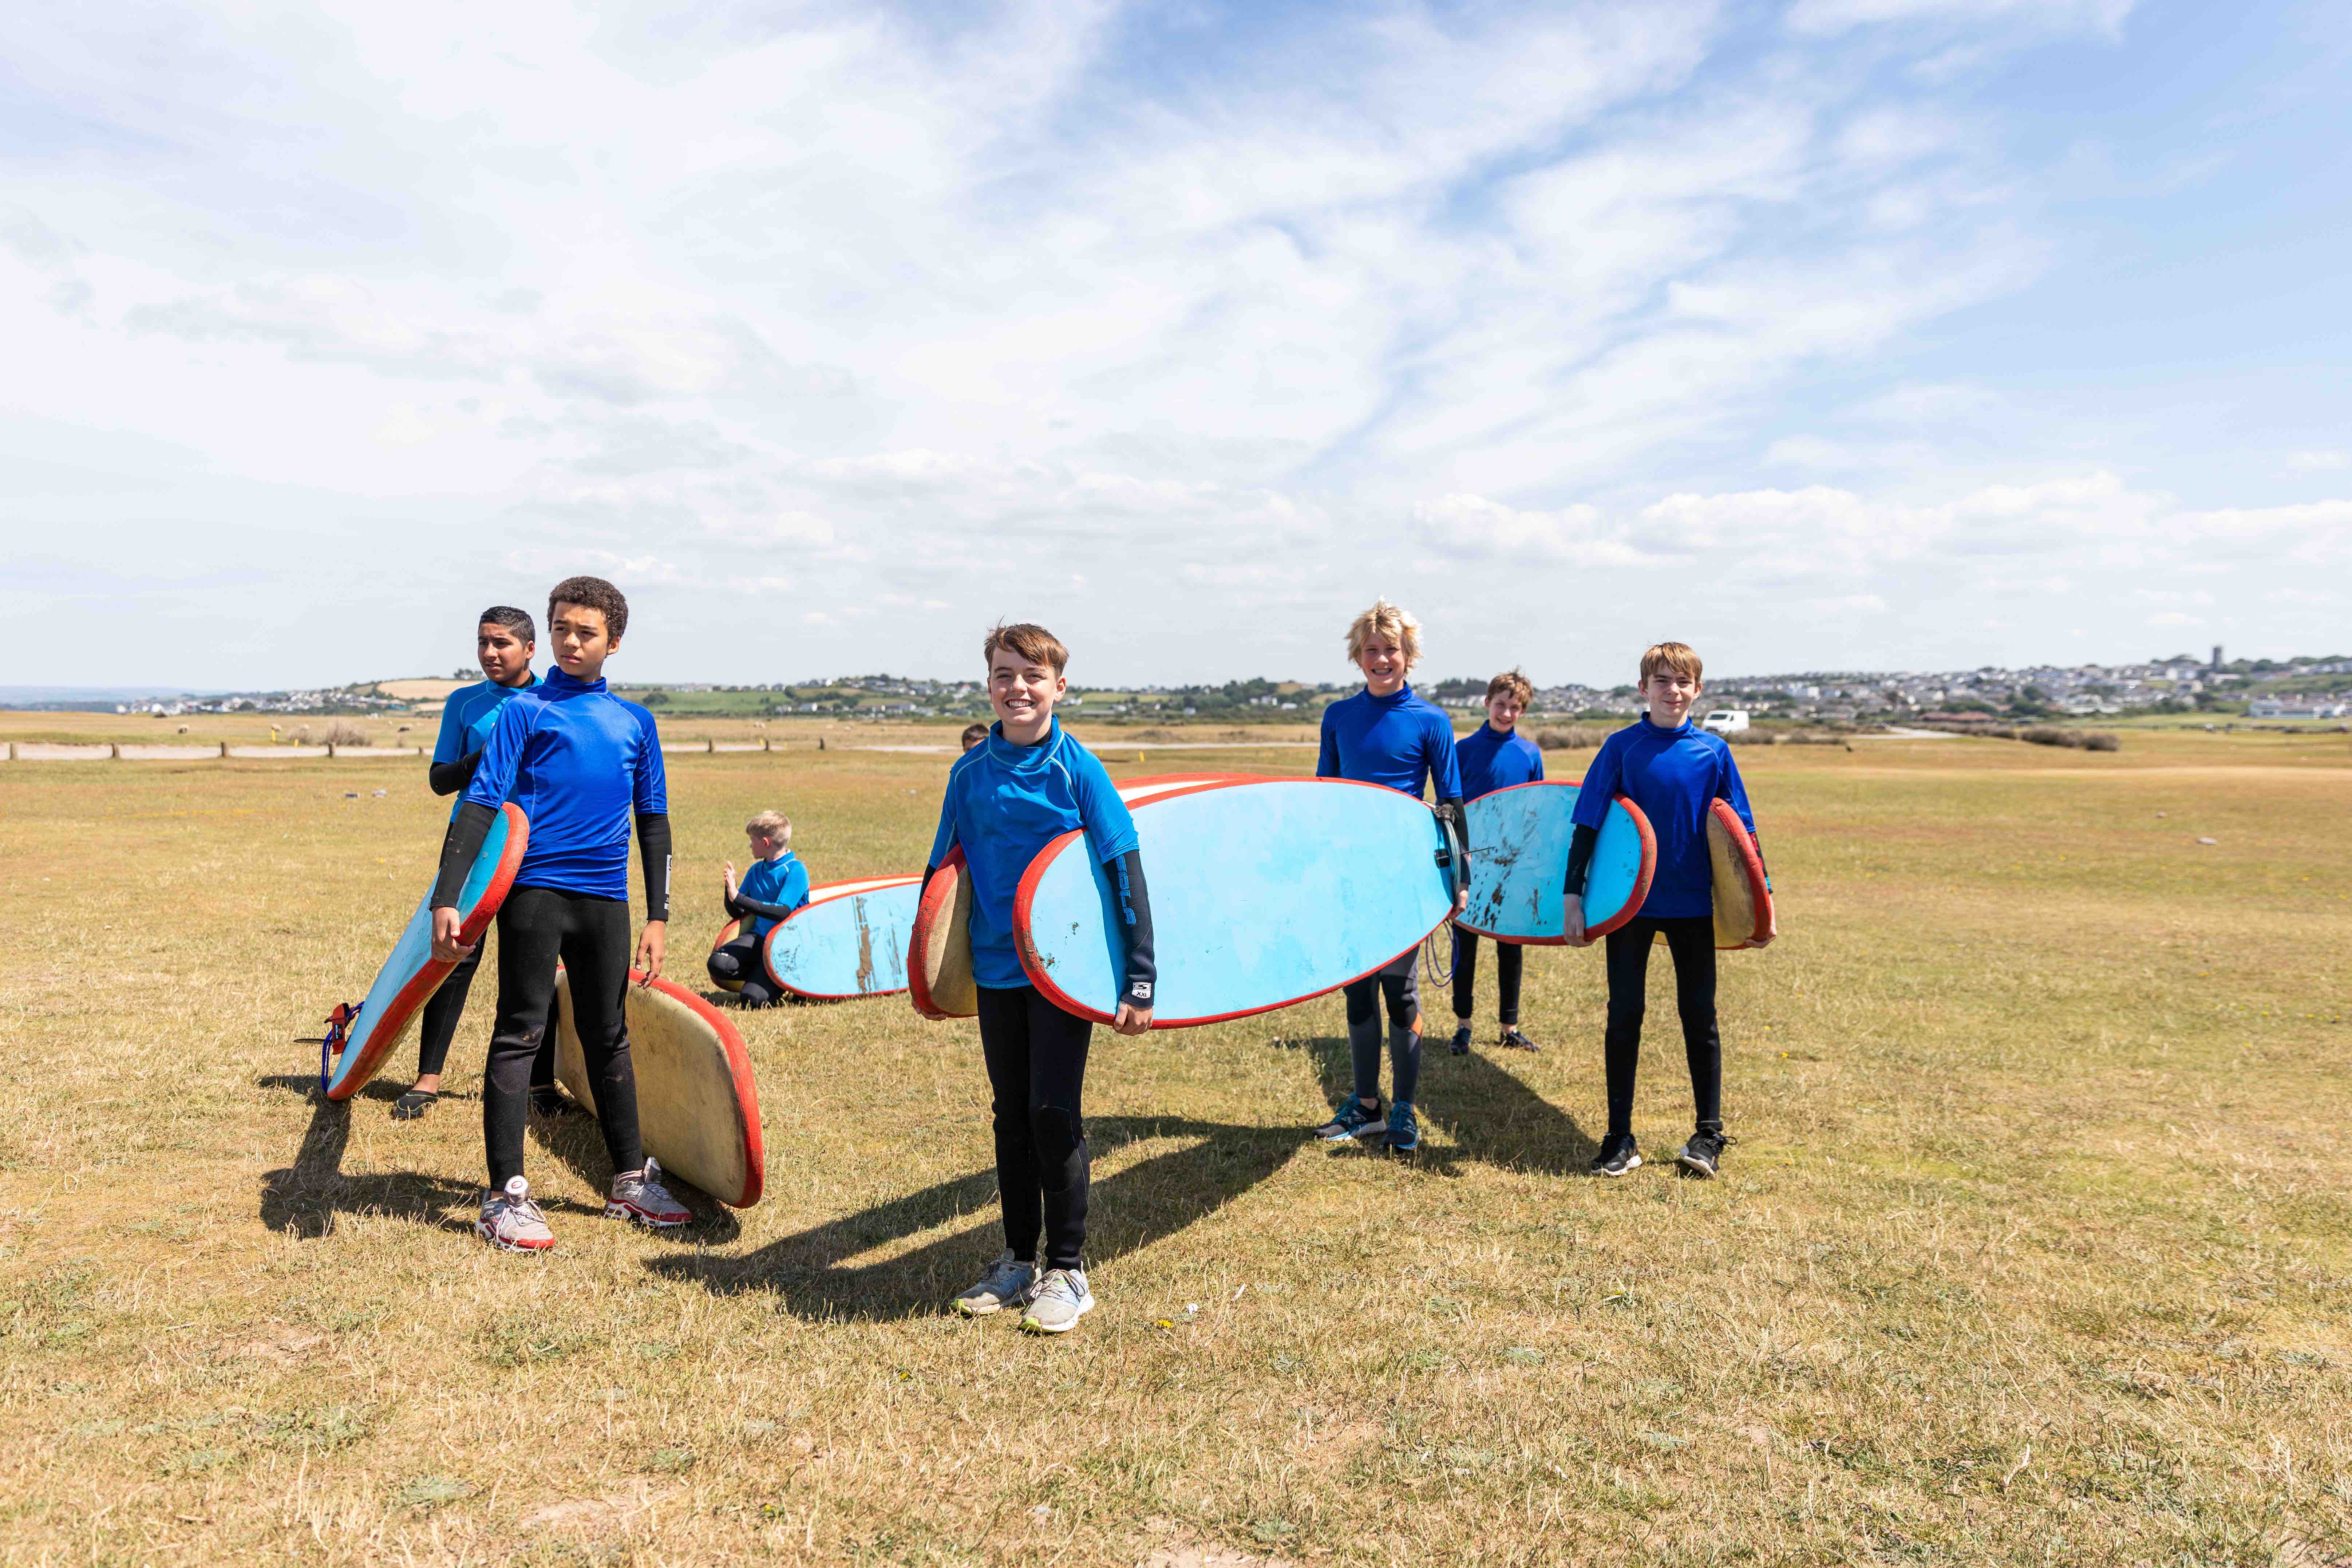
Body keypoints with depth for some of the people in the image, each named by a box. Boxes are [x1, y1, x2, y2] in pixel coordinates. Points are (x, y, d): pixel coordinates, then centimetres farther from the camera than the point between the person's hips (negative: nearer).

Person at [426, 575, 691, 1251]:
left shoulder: (635, 721, 14)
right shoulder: (526, 710, 2)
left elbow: (653, 822, 17)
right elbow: (480, 803, -5)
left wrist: (658, 917, 13)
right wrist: (447, 898, -15)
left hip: (606, 898, 4)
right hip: (536, 888, -4)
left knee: (610, 1037, 13)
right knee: (521, 1034, -3)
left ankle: (631, 1181, 23)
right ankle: (506, 1196, 5)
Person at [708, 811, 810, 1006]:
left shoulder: (795, 870, -11)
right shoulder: (756, 871, 11)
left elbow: (783, 912, -23)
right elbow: (737, 914, 13)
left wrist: (738, 897, -25)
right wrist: (730, 891, -7)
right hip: (758, 938, 6)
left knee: (753, 998, -23)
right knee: (717, 964, -23)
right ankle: (761, 975, 5)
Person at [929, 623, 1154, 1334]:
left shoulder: (1078, 769, -9)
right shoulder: (970, 773, 3)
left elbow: (1125, 871, -9)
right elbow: (943, 867, 13)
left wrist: (1139, 979, -14)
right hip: (996, 967, 4)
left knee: (1054, 1112, -3)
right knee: (1011, 1115, 12)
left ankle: (1067, 1271, 12)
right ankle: (1017, 1261, 26)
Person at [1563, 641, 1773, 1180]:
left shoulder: (1713, 752, 2)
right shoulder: (1621, 747, -2)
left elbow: (1742, 830, 7)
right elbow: (1586, 825, -2)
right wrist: (1572, 896, -8)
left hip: (1694, 903, 1)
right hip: (1630, 899, -1)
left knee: (1700, 1015, 8)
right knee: (1624, 1015, 4)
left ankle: (1709, 1136, 20)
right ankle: (1620, 1139, 13)